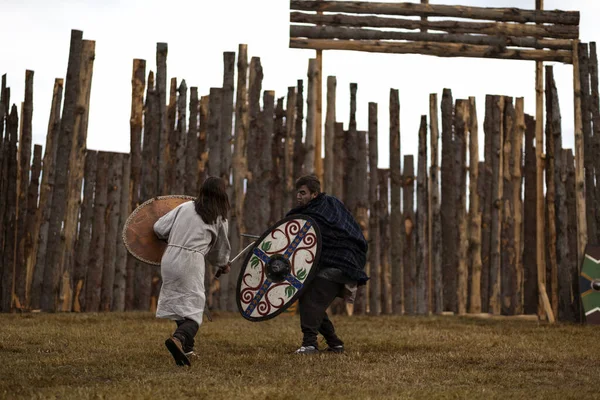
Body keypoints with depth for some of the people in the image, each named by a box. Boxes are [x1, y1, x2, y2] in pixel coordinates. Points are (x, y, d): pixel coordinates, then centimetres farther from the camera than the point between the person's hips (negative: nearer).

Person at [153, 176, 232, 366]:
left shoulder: (185, 207, 6)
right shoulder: (219, 219, 4)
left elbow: (159, 228, 5)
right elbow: (221, 248, 19)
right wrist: (224, 264, 39)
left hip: (169, 258, 4)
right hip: (191, 261, -4)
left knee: (181, 305, 22)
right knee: (193, 312, -2)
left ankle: (186, 347, 30)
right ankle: (179, 338, -31)